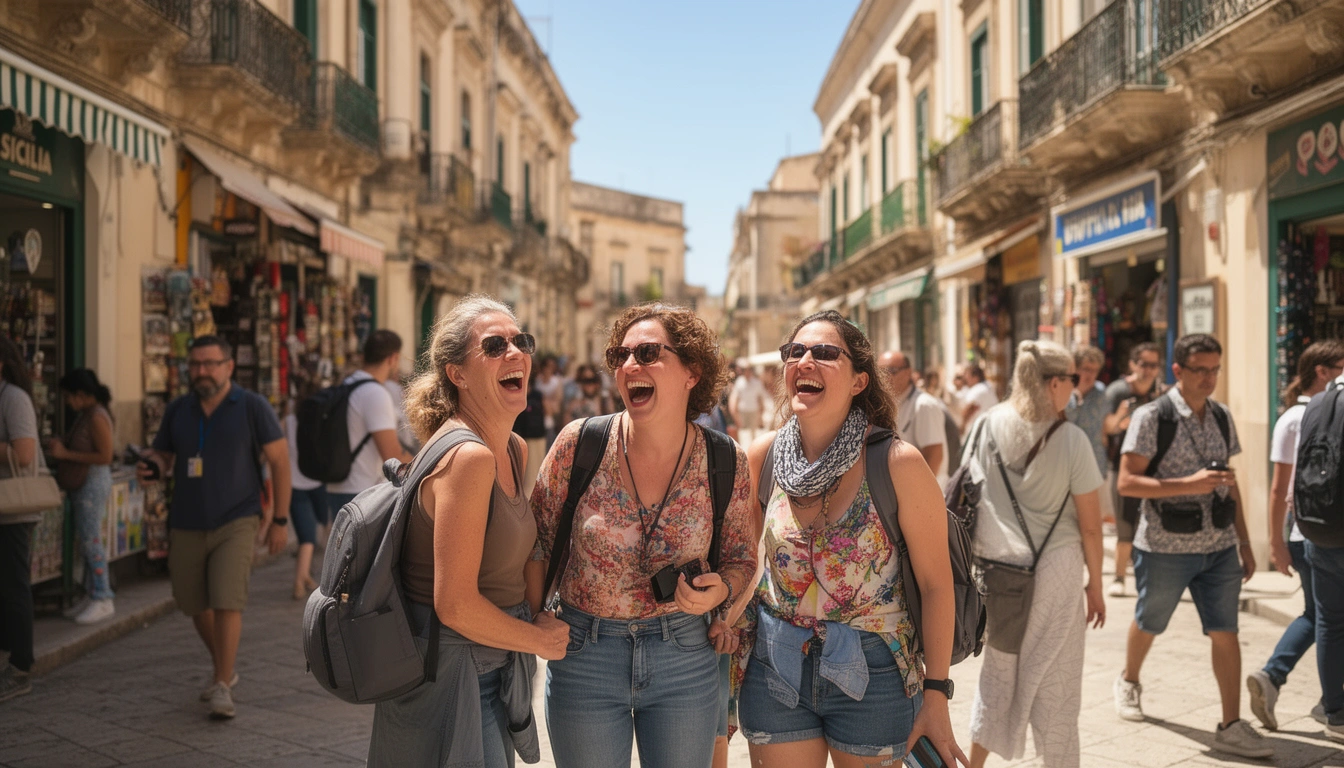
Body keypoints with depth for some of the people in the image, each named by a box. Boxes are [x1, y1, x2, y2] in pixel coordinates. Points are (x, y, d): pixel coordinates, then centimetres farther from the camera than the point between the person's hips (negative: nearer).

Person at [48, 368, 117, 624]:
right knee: (87, 541, 11)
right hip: (81, 485, 10)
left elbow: (105, 456, -21)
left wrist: (66, 454, -17)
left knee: (91, 541, -7)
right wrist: (59, 447, 5)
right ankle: (92, 595, 17)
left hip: (93, 483, -10)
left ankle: (103, 600, -1)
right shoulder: (84, 415, 14)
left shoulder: (97, 418, -16)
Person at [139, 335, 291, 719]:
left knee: (227, 602, -15)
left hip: (237, 522, -4)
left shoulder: (252, 406, -8)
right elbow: (162, 454, 14)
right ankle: (225, 670, 36)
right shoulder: (177, 410, 2)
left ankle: (222, 689, -3)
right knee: (196, 606, 13)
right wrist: (153, 468, -12)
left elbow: (279, 460, -5)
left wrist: (280, 520, -7)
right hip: (187, 526, 4)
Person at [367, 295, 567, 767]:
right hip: (450, 676, -9)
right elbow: (455, 605, -25)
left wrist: (541, 615, 4)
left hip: (493, 671, 9)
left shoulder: (515, 450, 5)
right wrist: (541, 640, -11)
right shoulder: (468, 456, -23)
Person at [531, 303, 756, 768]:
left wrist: (721, 590, -14)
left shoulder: (726, 464, -7)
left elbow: (741, 557, 6)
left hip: (685, 659, 1)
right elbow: (538, 541, 1)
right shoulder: (578, 443, -10)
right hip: (584, 657, 0)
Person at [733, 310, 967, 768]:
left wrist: (937, 694, -8)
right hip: (775, 670, 3)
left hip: (871, 674, -3)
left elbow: (936, 584, -10)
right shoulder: (763, 457, -4)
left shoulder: (897, 463, -15)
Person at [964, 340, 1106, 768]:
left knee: (998, 671, 18)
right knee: (1054, 679, 8)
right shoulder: (1071, 439, -10)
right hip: (1056, 569, -4)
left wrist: (972, 563, 15)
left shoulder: (988, 426, 0)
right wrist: (1095, 585, 4)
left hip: (997, 566, 4)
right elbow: (1090, 524, -7)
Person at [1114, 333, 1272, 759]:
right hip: (1166, 547, -4)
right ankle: (1128, 683, 41)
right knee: (1148, 624, 14)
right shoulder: (1152, 417, -12)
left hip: (1219, 547, 4)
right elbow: (1126, 483, -17)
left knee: (1225, 632, 0)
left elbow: (1230, 483, 14)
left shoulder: (1222, 417, 6)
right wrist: (1190, 484, -25)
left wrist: (1244, 543, 13)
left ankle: (1231, 726, 6)